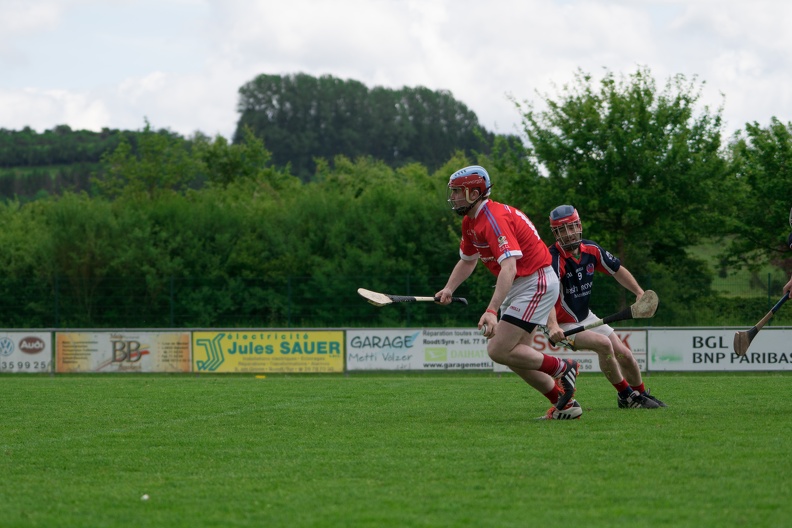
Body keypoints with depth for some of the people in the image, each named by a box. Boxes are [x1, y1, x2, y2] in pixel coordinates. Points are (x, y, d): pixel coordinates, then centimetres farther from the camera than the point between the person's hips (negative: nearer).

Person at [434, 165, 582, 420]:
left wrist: (492, 310, -45)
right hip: (519, 286, 10)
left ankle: (562, 368, 1)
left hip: (536, 283, -10)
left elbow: (509, 268, -36)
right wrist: (449, 289, 4)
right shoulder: (470, 222, 8)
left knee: (498, 350, -15)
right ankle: (564, 403, 17)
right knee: (515, 354, 10)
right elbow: (467, 261, 23)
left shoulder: (495, 219, -24)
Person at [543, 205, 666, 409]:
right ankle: (626, 396, -9)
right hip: (563, 325, -7)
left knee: (624, 355, 3)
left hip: (586, 317, 7)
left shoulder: (591, 249, -6)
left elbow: (617, 270, 11)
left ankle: (641, 393, 31)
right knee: (603, 344, -27)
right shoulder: (554, 259, -28)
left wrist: (639, 292, -3)